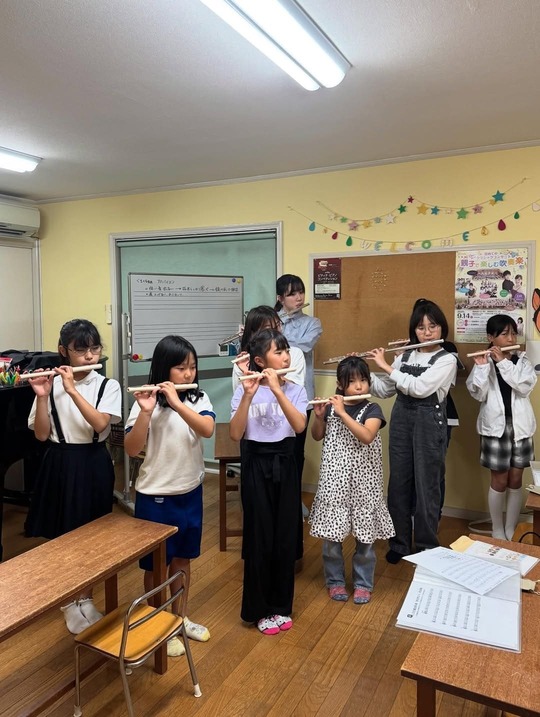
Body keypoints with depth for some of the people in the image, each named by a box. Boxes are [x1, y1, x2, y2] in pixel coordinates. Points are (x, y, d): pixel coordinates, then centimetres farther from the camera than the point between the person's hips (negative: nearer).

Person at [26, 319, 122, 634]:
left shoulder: (108, 386, -6)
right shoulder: (51, 384, -3)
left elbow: (100, 424, -21)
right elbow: (41, 434, -6)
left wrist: (72, 389, -27)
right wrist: (43, 396, -19)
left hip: (94, 464, -1)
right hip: (60, 464, 1)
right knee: (62, 535, 11)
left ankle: (85, 599, 31)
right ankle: (69, 600, 32)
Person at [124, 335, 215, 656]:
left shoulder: (199, 398, -3)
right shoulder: (146, 402, -12)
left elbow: (207, 430, -21)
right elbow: (132, 449, -20)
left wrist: (176, 402, -30)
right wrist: (146, 411, -33)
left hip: (191, 493, 4)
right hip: (155, 496, -4)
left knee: (183, 559, 20)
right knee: (156, 564, 12)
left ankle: (179, 617, 40)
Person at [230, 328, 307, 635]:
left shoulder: (295, 390, 0)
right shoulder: (244, 390, -5)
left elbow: (299, 426, -18)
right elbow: (236, 434, -17)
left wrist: (277, 390, -26)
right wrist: (249, 394, -27)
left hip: (285, 464, 2)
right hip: (256, 465, -2)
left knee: (286, 535, 10)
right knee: (259, 536, 5)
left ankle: (281, 606, 29)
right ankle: (260, 609, 24)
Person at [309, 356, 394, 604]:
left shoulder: (372, 410, -8)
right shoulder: (331, 406, 1)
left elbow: (366, 436, -25)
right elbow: (317, 436, 10)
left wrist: (342, 413, -26)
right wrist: (319, 416, -8)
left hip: (362, 481, -2)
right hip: (334, 480, 2)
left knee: (365, 536, 9)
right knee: (331, 535, 9)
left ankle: (363, 584, 27)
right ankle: (335, 581, 28)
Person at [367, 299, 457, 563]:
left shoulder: (447, 359, -8)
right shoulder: (405, 356, 9)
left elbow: (419, 388, -21)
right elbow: (384, 390, 11)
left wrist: (386, 366, -14)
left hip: (429, 423, -4)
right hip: (401, 421, 5)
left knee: (426, 486, 4)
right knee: (398, 483, 10)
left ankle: (426, 548, 22)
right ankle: (400, 543, 25)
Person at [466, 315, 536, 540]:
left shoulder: (523, 360, 3)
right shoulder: (484, 362, -3)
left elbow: (525, 387, -14)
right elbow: (478, 394, -13)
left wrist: (503, 362, -20)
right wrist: (482, 366, -24)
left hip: (520, 426, 3)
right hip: (496, 426, -2)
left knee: (515, 481, 9)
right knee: (499, 481, 4)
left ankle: (511, 530, 22)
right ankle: (497, 531, 20)